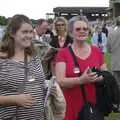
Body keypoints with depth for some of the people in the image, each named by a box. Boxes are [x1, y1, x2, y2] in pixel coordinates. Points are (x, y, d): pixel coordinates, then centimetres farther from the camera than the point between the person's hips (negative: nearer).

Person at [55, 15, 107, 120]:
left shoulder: (97, 51, 6)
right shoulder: (63, 53, -3)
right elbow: (60, 81, -12)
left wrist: (102, 78, -8)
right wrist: (81, 80, -25)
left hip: (95, 106, 3)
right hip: (73, 107, -2)